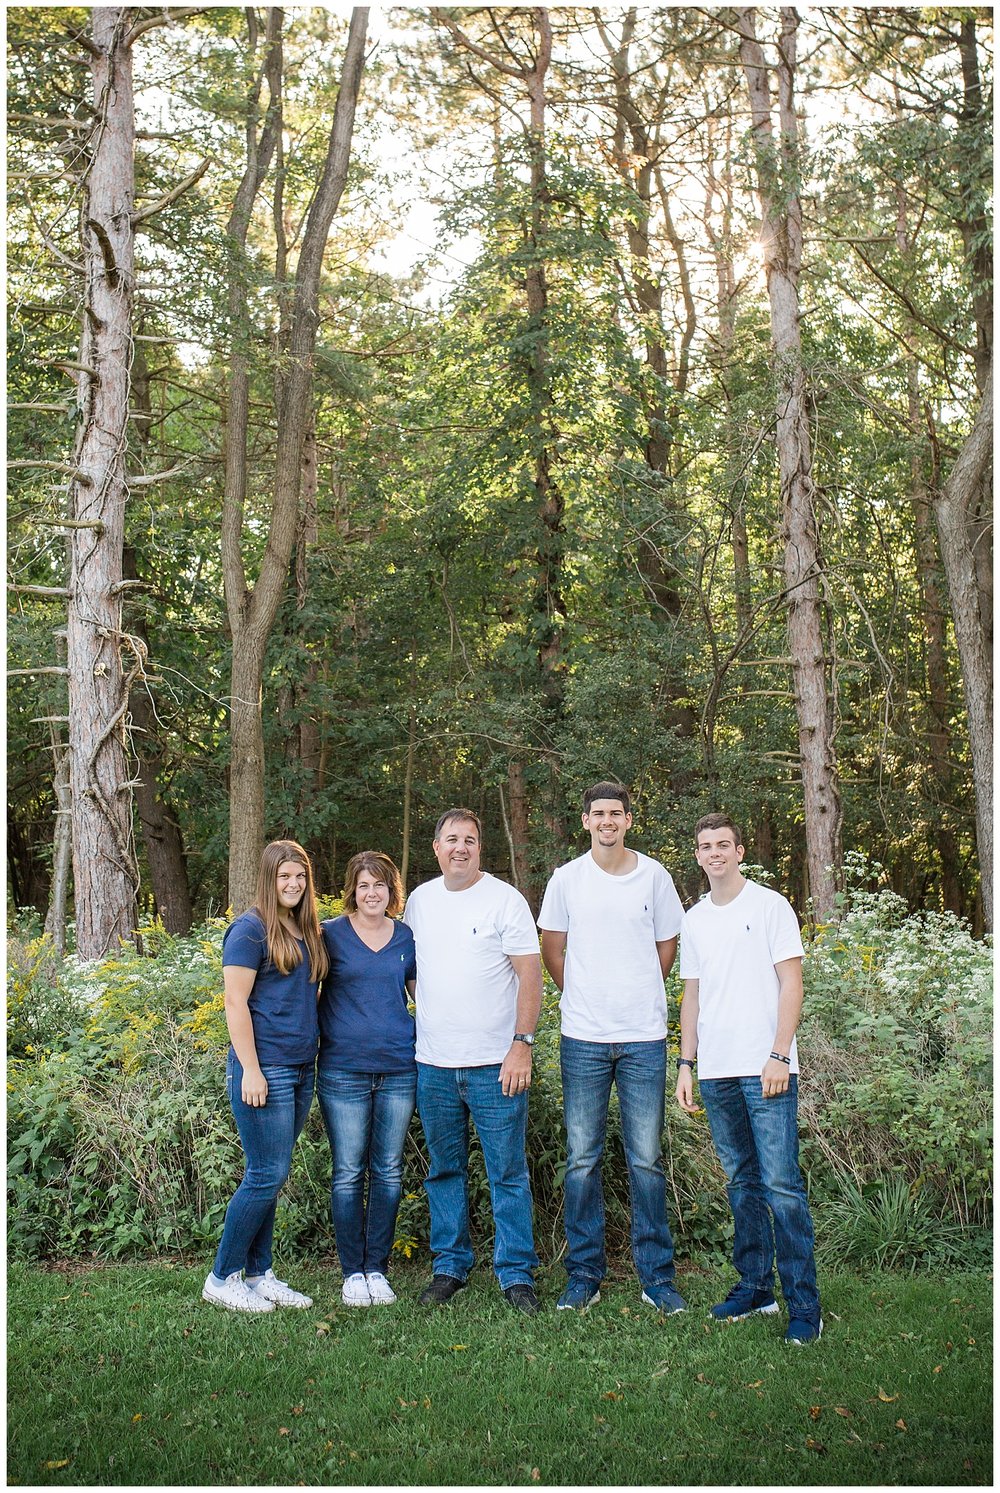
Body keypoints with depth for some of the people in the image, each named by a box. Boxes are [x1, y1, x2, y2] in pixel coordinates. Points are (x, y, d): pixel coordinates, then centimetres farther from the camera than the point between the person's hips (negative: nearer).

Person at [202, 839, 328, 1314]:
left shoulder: (306, 931, 14)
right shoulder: (251, 929, -9)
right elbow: (235, 1003, -13)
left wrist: (314, 1060, 16)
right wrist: (250, 1070, -17)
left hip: (301, 1069, 7)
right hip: (264, 1068, -7)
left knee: (271, 1176, 13)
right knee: (267, 1175, -4)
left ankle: (258, 1274, 23)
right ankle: (222, 1278, 10)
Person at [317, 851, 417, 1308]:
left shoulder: (407, 938, 8)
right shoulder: (330, 934, 0)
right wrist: (317, 1044, -3)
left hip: (399, 1068, 3)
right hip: (344, 1069, -3)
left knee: (388, 1171, 8)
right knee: (349, 1173, 2)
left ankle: (377, 1268, 19)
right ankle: (352, 1272, 14)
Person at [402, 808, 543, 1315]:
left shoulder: (505, 899, -5)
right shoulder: (419, 901, 8)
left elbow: (530, 975, -7)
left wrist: (522, 1044, -14)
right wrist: (415, 1037, 11)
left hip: (495, 1064, -4)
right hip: (433, 1064, 4)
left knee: (508, 1174, 2)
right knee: (444, 1172, 13)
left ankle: (516, 1273, 13)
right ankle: (449, 1266, 26)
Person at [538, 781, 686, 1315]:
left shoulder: (654, 876, 3)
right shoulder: (566, 878, 3)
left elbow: (666, 945, 12)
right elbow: (553, 950, 10)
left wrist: (640, 999, 10)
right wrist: (584, 999, 8)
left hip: (644, 1037, 0)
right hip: (583, 1038, 0)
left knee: (646, 1160, 4)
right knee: (582, 1160, 6)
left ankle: (657, 1278, 16)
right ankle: (584, 1276, 17)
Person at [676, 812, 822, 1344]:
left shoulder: (770, 906, -1)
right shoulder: (694, 919, 14)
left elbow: (791, 983, -4)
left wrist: (779, 1055, -13)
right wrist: (686, 1064, 10)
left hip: (766, 1070, -5)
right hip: (716, 1073, 5)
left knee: (782, 1186, -7)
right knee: (742, 1184, 12)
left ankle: (803, 1304, 0)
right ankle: (754, 1286, 22)